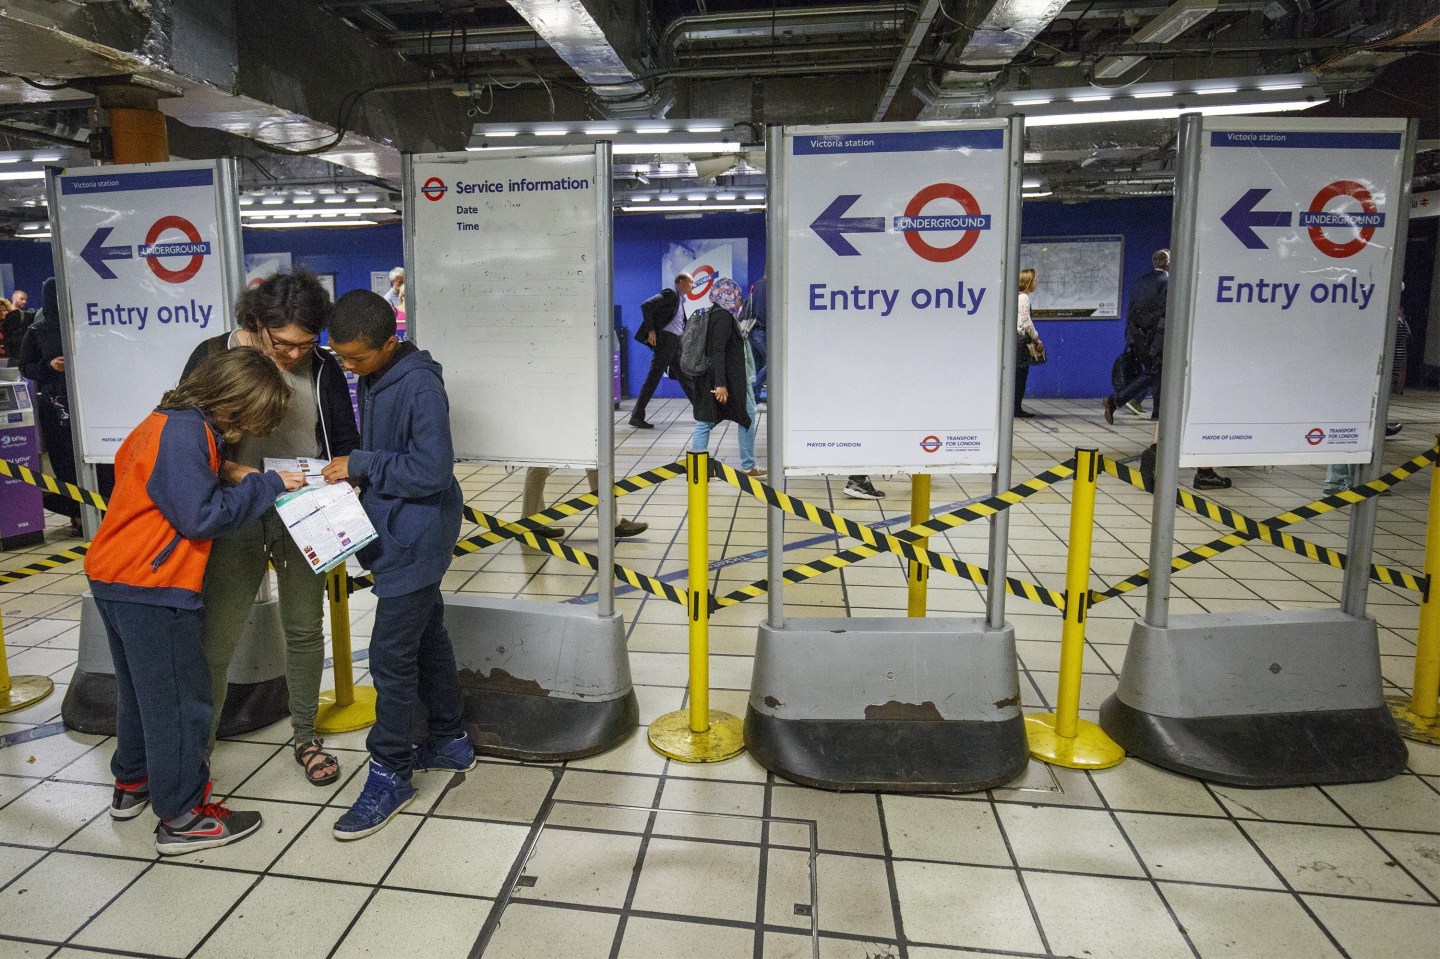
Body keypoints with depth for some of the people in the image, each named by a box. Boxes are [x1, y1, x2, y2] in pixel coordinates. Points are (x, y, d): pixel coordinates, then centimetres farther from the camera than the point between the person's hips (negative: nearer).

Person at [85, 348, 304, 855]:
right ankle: (182, 817, 13)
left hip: (114, 578, 10)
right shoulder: (186, 431, -21)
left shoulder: (173, 420, 8)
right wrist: (263, 485, -14)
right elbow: (200, 516, -23)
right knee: (178, 699, 2)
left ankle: (132, 783, 42)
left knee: (140, 687, 25)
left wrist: (225, 471, 4)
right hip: (150, 588, -10)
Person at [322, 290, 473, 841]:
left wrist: (362, 465, -17)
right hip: (399, 534, 10)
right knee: (426, 638, 18)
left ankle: (389, 774, 12)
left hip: (416, 538, -10)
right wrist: (353, 468, 2)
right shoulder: (371, 378, 8)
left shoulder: (419, 385, -20)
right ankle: (450, 741, 34)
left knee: (391, 655, -4)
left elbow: (432, 470, -24)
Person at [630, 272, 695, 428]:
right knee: (654, 378, -9)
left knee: (685, 377, 13)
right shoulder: (670, 294, -8)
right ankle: (636, 416, -5)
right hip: (665, 339, -9)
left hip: (676, 342, 9)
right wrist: (651, 330, -18)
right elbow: (646, 306, -17)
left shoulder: (680, 299, 20)